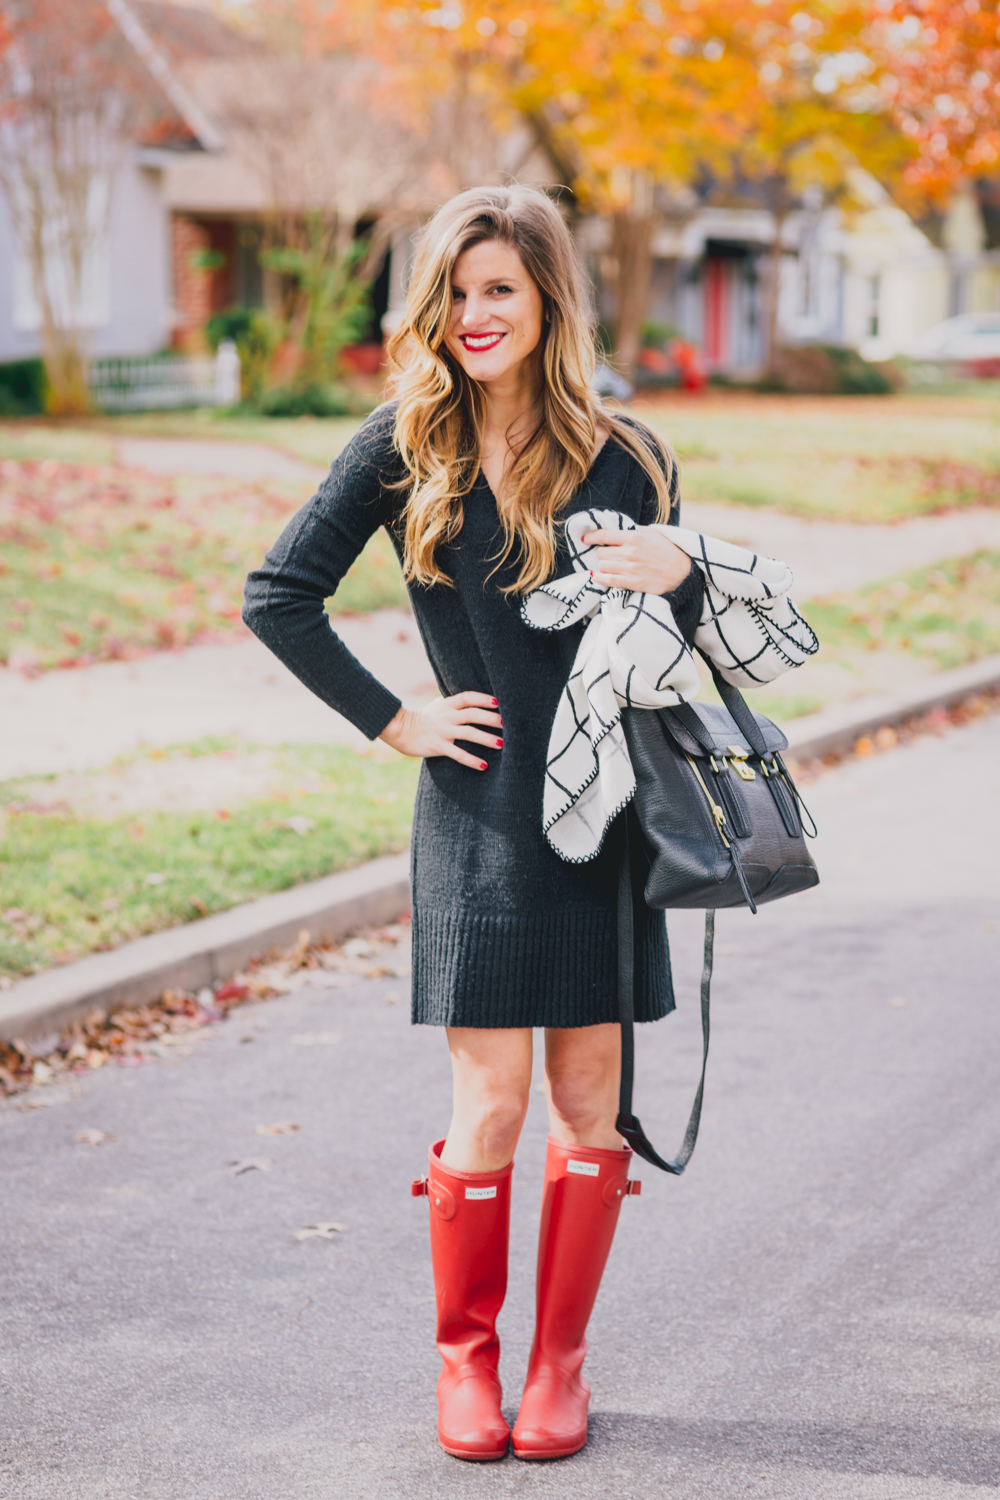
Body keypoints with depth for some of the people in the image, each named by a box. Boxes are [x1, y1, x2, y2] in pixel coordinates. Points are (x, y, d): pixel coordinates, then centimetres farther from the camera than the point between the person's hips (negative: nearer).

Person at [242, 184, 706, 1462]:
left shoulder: (624, 458, 4)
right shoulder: (406, 447, 1)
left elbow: (675, 656, 9)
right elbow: (277, 596, 0)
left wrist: (681, 576, -12)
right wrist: (394, 722, -3)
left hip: (604, 806, 1)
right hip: (478, 814, -1)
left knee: (590, 1097, 6)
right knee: (489, 1104, -1)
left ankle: (561, 1357, 21)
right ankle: (467, 1356, 18)